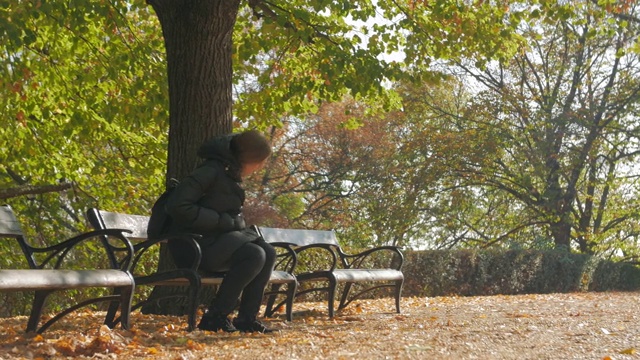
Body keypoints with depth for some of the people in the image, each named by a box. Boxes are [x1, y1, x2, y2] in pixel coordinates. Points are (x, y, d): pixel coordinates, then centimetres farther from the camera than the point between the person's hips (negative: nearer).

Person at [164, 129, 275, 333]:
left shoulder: (232, 174, 13)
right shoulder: (211, 171, -17)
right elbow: (177, 206, -25)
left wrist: (235, 223, 1)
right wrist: (223, 221, -20)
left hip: (220, 239, 9)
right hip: (194, 243, -9)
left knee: (268, 253, -8)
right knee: (254, 255, -26)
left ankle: (247, 318, -6)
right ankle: (215, 317, -17)